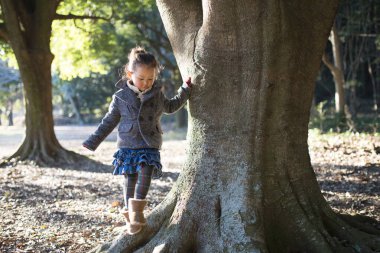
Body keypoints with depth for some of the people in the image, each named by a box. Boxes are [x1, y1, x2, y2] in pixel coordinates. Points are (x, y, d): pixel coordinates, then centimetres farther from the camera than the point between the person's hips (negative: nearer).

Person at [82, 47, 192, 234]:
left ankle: (136, 211, -10)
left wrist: (185, 90, 20)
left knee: (145, 176, -16)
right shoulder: (121, 97, -2)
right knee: (129, 180, 0)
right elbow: (109, 122, 6)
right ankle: (129, 214, 11)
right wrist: (92, 142, 3)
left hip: (150, 146, 1)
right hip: (128, 146, -1)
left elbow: (170, 107, 27)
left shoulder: (157, 95, 4)